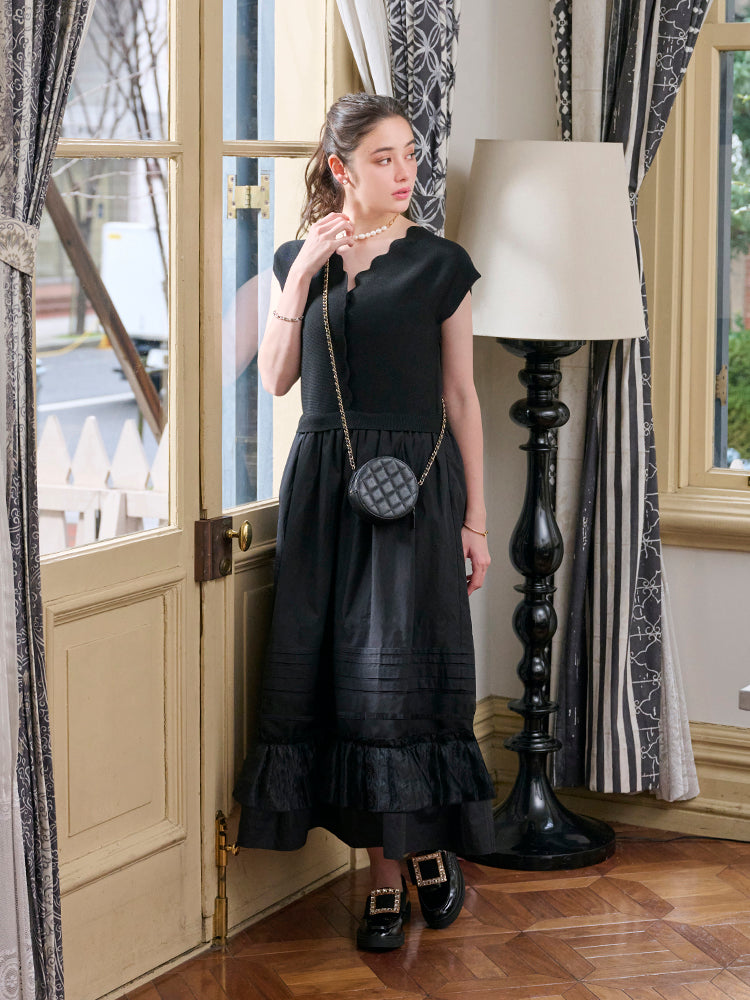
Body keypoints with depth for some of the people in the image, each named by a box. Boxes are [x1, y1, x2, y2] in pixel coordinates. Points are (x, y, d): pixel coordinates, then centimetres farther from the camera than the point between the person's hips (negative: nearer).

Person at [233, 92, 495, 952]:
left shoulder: (439, 264, 0)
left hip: (415, 479, -3)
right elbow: (275, 378, 1)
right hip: (324, 481, 3)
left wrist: (474, 516, 0)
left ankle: (422, 845, 17)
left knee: (402, 670, -6)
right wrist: (304, 270, -8)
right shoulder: (300, 256, 8)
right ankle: (388, 863, 12)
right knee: (334, 671, 1)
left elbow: (460, 395, 2)